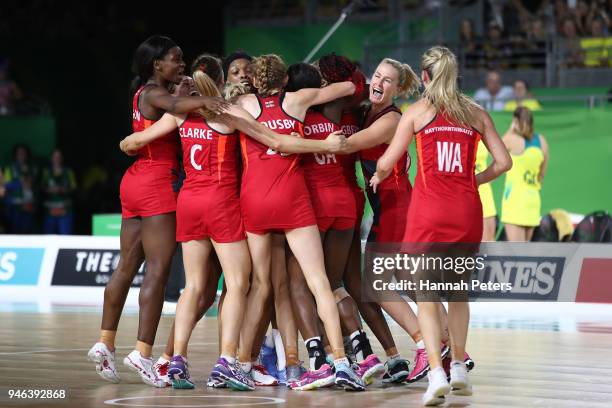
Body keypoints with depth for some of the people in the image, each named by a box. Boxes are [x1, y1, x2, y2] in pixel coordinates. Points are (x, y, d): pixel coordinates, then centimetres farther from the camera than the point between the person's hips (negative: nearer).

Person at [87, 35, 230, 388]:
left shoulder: (145, 93, 19)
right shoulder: (154, 93, -10)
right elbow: (175, 105, -31)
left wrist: (200, 100, -7)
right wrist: (203, 100, -50)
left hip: (135, 182, 10)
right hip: (157, 183, -10)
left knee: (127, 267, 13)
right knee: (158, 270, -10)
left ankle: (106, 343, 17)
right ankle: (143, 352, -13)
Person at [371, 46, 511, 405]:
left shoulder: (418, 111, 2)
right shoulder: (476, 113, 8)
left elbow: (387, 163, 0)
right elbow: (504, 161, 6)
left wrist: (377, 178, 22)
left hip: (429, 210, -3)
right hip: (467, 210, 3)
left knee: (427, 295, -1)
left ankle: (437, 373, -16)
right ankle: (459, 368, 23)